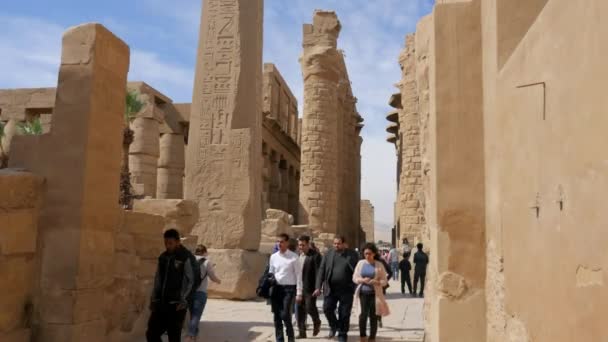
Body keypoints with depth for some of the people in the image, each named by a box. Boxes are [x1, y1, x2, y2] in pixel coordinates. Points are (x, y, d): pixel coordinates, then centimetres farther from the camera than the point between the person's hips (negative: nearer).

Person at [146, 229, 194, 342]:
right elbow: (158, 280, 15)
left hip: (176, 305, -6)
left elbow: (190, 281, -8)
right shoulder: (163, 257, 10)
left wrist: (183, 300, -16)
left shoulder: (186, 258, -9)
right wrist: (153, 299, 7)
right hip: (161, 303, 6)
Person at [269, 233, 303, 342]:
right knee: (277, 317, 8)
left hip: (289, 288, -4)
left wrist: (299, 292, -7)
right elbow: (271, 274, 14)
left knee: (285, 316, -11)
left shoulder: (294, 257, -5)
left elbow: (298, 275, -4)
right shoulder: (273, 257, 8)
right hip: (276, 288, 5)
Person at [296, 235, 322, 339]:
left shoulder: (315, 255, -9)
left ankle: (317, 323, 25)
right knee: (300, 310, 6)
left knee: (310, 307, -5)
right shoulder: (299, 255, 11)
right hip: (299, 287, 6)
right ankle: (302, 332, 15)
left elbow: (318, 272, -13)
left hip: (310, 288, -6)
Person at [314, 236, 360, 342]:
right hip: (330, 288, 2)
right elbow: (321, 270, 4)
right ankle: (334, 326, 29)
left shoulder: (352, 254, -1)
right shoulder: (328, 254, 4)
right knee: (327, 309, 0)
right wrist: (318, 287, -2)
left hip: (346, 289, -2)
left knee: (344, 313, 4)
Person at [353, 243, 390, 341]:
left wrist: (376, 282, -18)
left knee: (373, 316, 3)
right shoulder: (360, 263, 5)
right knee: (363, 314, -12)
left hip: (375, 294, -1)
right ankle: (362, 337, 0)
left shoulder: (379, 265, 0)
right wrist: (362, 280, -13)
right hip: (363, 293, 1)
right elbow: (354, 277, 7)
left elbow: (385, 281, 1)